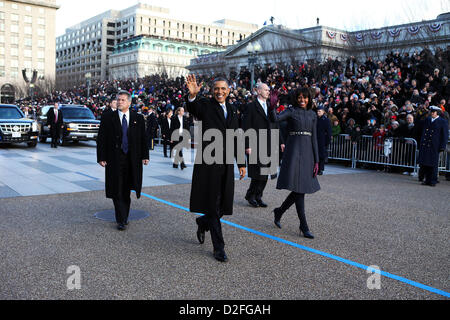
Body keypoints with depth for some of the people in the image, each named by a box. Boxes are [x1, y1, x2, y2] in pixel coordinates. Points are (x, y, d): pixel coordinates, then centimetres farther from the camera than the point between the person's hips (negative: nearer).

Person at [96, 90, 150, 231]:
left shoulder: (138, 118, 7)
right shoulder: (108, 118, 3)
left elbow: (143, 138, 7)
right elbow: (101, 139, 1)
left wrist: (145, 156, -1)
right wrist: (101, 157, -6)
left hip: (132, 160, 2)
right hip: (114, 160, -1)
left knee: (126, 190, 11)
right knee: (117, 190, -3)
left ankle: (124, 217, 25)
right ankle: (121, 220, 3)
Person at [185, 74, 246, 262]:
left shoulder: (232, 111, 16)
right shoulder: (205, 105, -1)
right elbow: (192, 108, -25)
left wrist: (241, 163, 17)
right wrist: (192, 95, -47)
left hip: (226, 164, 6)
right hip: (208, 162, -5)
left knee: (224, 205, 8)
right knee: (213, 206, 0)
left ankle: (202, 222, 38)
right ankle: (219, 248, 11)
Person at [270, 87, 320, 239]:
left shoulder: (313, 115, 14)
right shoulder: (291, 111, 1)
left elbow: (314, 138, 12)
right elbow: (275, 118, -19)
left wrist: (316, 160, 7)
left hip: (307, 152, 5)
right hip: (294, 151, -5)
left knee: (301, 189, 7)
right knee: (298, 189, -6)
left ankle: (279, 211, 29)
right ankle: (304, 226, 0)